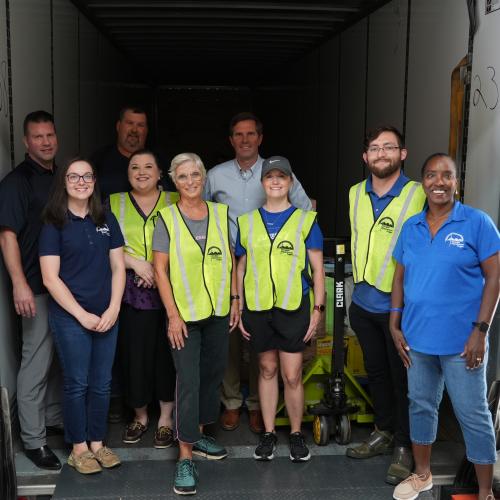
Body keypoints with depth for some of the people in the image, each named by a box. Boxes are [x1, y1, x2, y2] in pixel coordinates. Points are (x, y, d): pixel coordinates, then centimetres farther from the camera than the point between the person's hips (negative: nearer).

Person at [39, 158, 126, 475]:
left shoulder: (107, 220, 7)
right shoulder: (55, 223, -4)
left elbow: (118, 267, 8)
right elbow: (51, 278, -8)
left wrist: (113, 309, -4)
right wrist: (82, 315, -11)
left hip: (107, 315, 4)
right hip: (70, 317, -4)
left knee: (102, 383, 10)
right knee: (77, 384, 5)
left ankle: (98, 443, 25)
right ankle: (79, 448, 20)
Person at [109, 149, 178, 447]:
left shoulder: (176, 202, 8)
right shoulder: (114, 203, 9)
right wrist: (135, 262, -11)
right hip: (132, 292, 1)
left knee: (168, 353, 2)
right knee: (134, 353, 2)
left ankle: (166, 418, 18)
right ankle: (140, 416, 23)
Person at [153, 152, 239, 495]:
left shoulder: (220, 213, 5)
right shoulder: (167, 218, -6)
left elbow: (230, 259, 11)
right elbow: (160, 269, -7)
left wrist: (235, 299, 7)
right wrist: (173, 314, -11)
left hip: (219, 311, 5)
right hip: (185, 313, -4)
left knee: (213, 374, 15)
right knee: (188, 381, -7)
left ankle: (198, 434, 33)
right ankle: (185, 456, 1)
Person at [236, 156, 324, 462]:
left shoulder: (306, 220, 1)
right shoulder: (247, 222, 8)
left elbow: (318, 268, 2)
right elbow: (241, 268, 12)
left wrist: (318, 310, -3)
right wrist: (237, 309, 9)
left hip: (294, 307, -2)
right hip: (258, 308, 2)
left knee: (292, 376, 0)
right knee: (267, 369, 13)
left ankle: (296, 434, 20)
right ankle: (269, 433, 26)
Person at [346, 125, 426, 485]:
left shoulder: (418, 196, -12)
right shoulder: (356, 194, 5)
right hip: (364, 303, 6)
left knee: (403, 377, 5)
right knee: (376, 371, 18)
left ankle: (404, 447, 20)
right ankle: (384, 432, 35)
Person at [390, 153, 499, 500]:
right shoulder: (410, 227, 6)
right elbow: (400, 278, 10)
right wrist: (395, 327, 6)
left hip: (461, 341, -4)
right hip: (417, 338, 5)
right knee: (421, 406, 17)